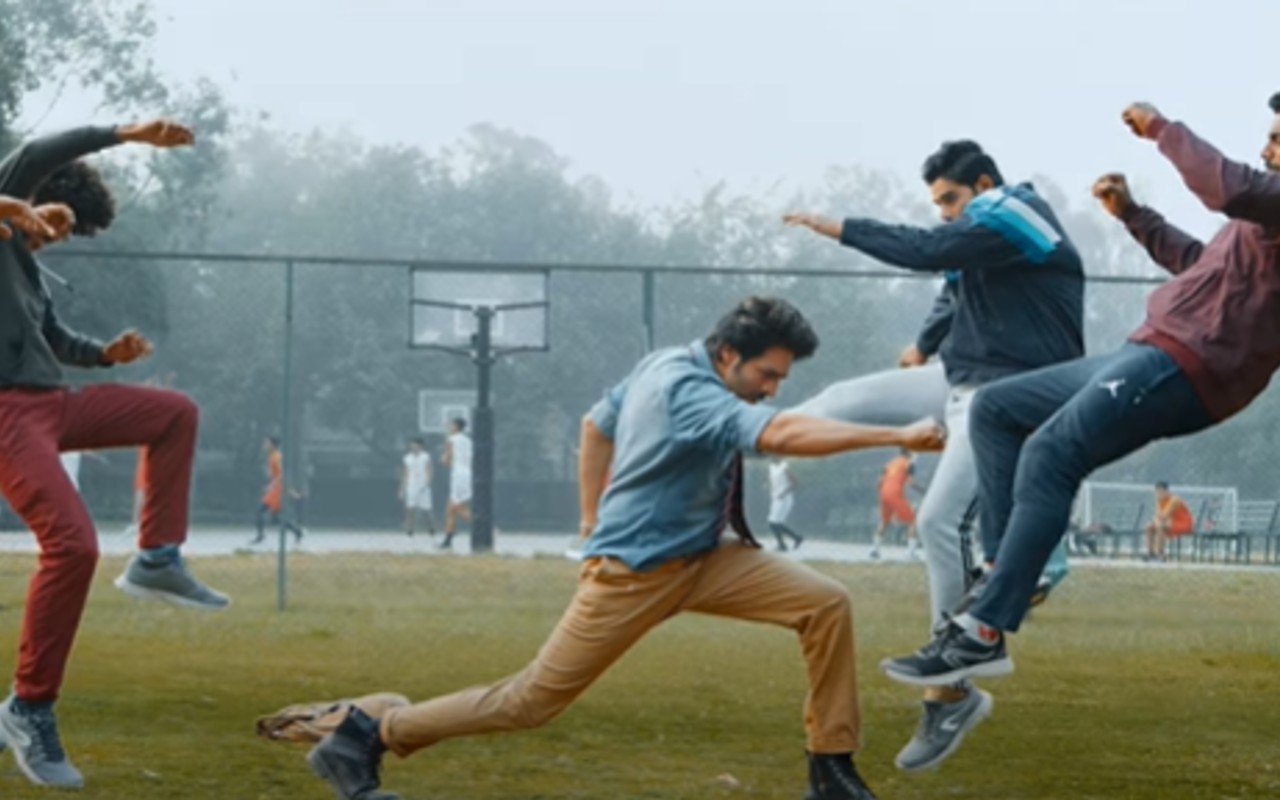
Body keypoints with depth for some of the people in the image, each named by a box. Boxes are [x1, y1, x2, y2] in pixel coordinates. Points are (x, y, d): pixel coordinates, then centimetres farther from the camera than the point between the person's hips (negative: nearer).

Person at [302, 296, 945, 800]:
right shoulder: (688, 393, -27)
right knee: (534, 700, -3)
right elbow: (783, 435, -41)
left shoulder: (665, 365, 3)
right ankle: (366, 740, 12)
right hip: (633, 574, -9)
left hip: (700, 559, 9)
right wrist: (898, 436, -42)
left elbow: (595, 425, 18)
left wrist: (594, 518, 21)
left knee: (826, 604, -6)